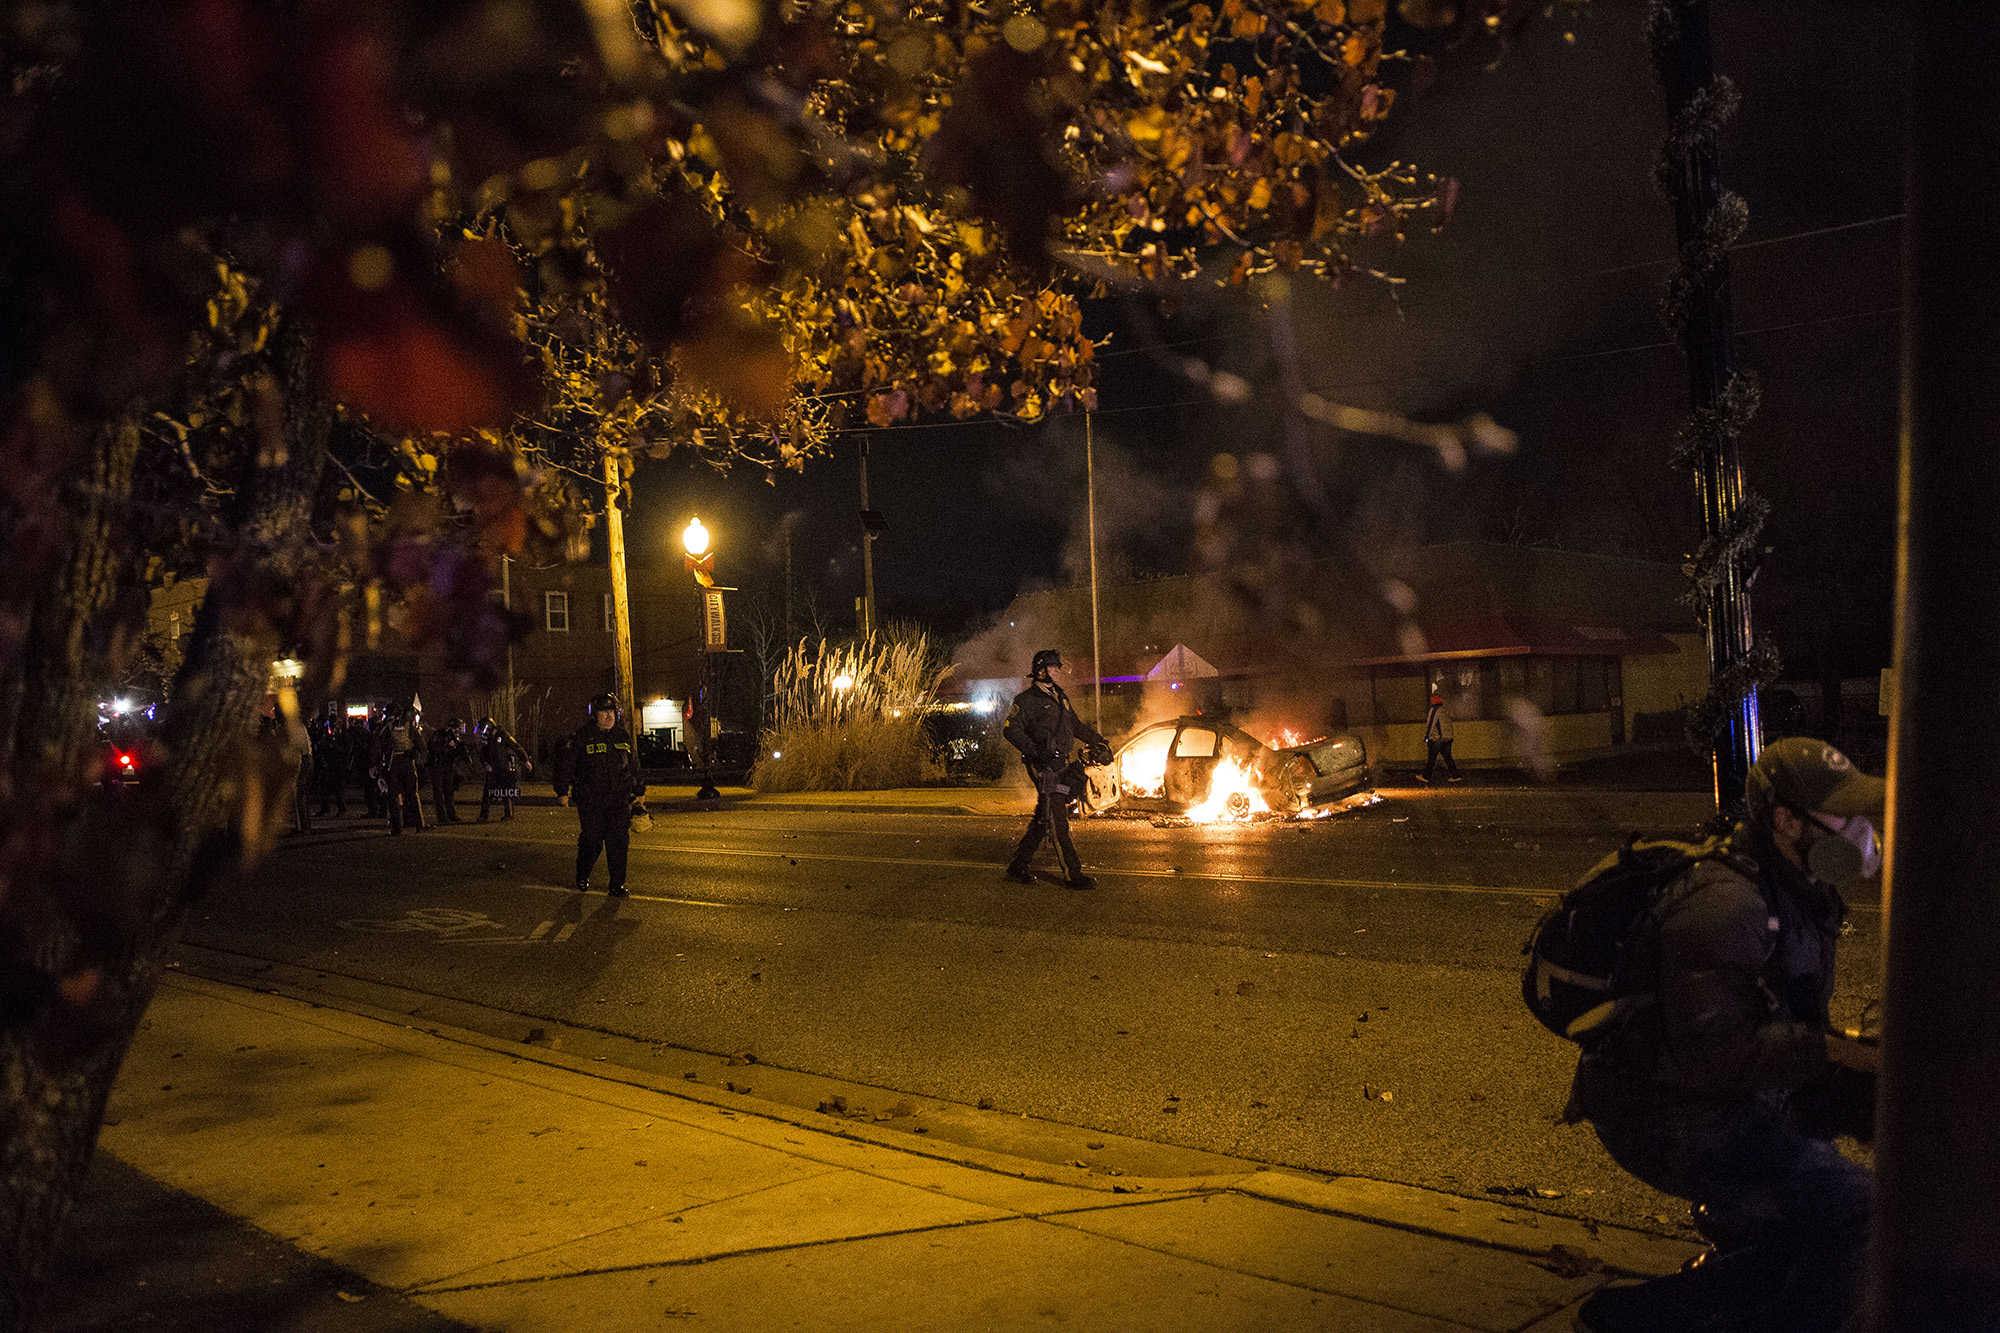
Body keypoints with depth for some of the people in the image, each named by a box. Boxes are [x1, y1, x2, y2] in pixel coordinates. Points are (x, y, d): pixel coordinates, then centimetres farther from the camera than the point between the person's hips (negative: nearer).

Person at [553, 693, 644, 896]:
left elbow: (634, 765, 22)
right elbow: (566, 764, 3)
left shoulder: (623, 736, 11)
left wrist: (639, 790, 25)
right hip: (590, 799, -3)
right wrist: (562, 792, 0)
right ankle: (581, 878, 22)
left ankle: (617, 885, 5)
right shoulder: (582, 737, -1)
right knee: (592, 841, -1)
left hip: (619, 798, 3)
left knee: (618, 841, -2)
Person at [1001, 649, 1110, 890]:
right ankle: (1072, 874, -8)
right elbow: (1011, 729, -12)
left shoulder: (1060, 697, 21)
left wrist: (1098, 741, 28)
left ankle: (1018, 867, 17)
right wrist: (1033, 750, -23)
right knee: (1058, 820, -9)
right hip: (1044, 766, -8)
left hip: (1061, 763, 8)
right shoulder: (1027, 700, -4)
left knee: (1042, 820, 9)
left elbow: (1076, 725, 33)